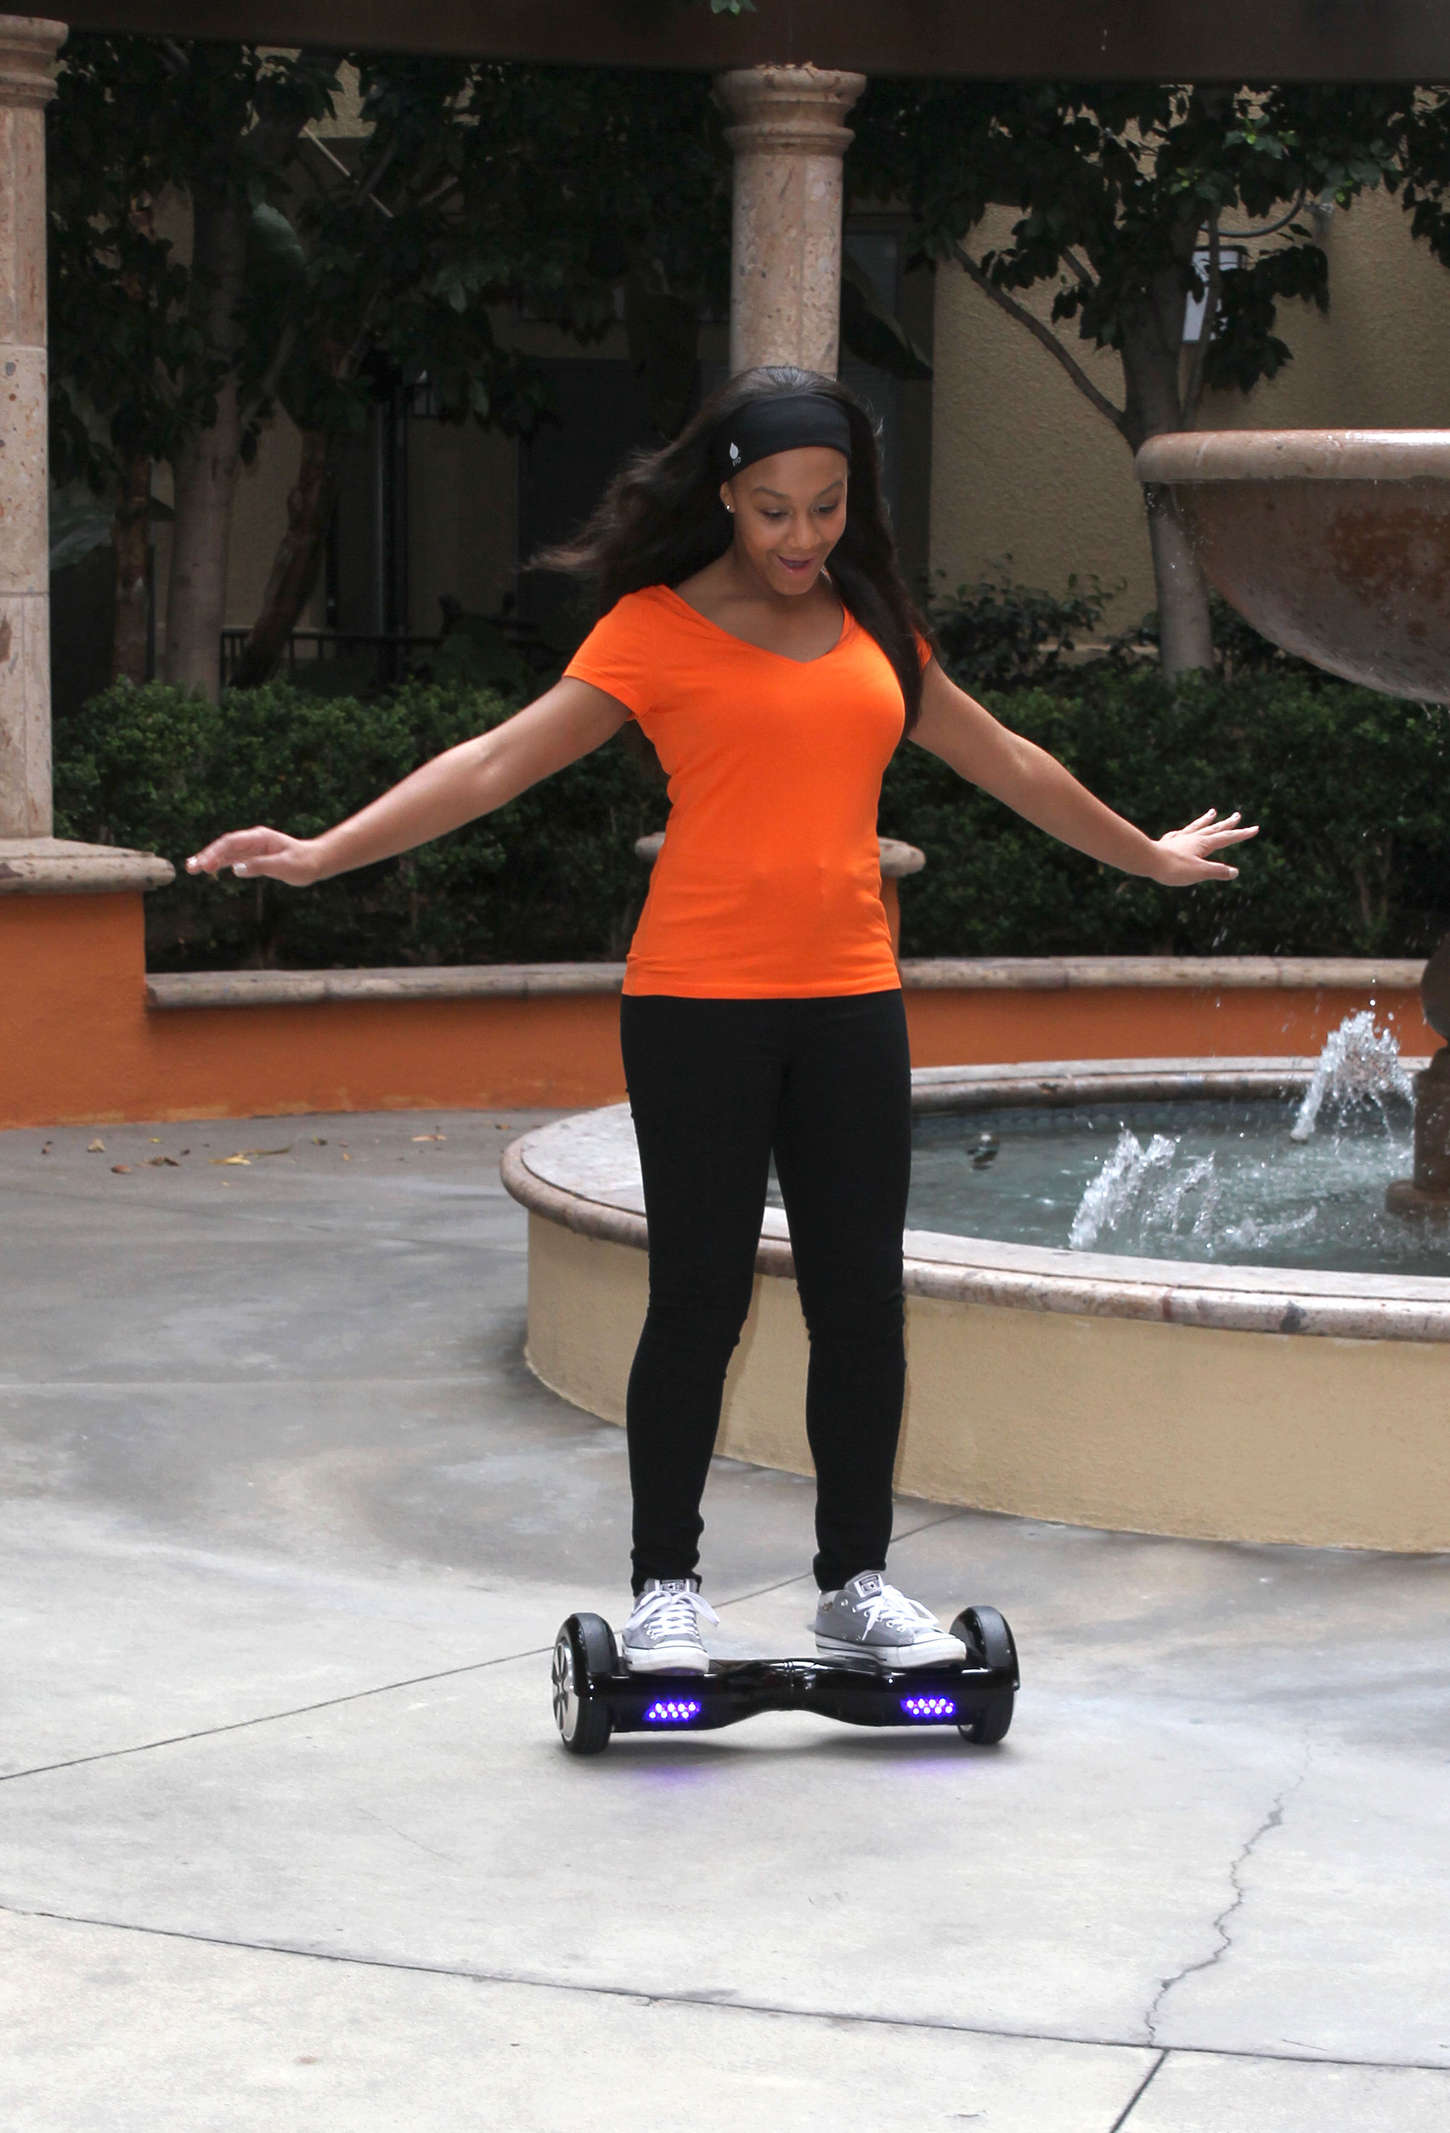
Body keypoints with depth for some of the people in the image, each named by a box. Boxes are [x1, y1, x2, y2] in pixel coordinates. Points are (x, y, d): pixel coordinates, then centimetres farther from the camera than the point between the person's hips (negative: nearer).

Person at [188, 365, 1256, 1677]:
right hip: (699, 1001, -4)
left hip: (851, 1001, 4)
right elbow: (499, 761, -8)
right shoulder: (658, 629, -2)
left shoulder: (874, 626, 13)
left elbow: (1005, 763, 26)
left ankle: (858, 1582, 18)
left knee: (862, 1300, 5)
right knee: (700, 1301, 0)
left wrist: (1147, 856, 34)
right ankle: (666, 1592, 11)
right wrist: (327, 853, -17)